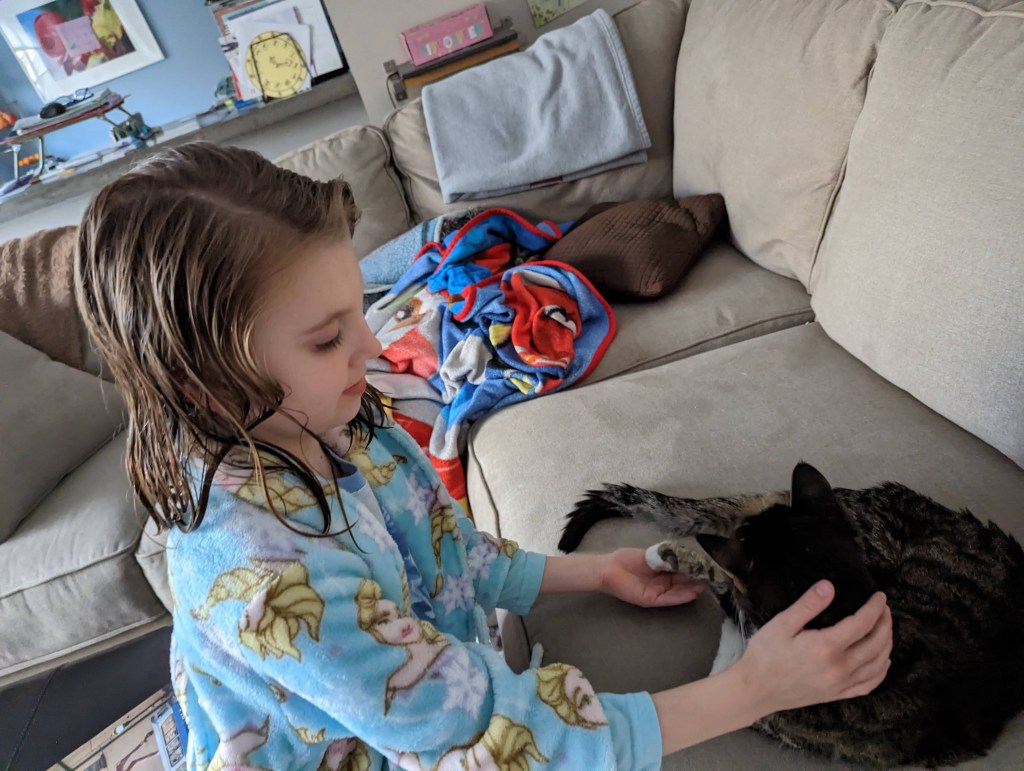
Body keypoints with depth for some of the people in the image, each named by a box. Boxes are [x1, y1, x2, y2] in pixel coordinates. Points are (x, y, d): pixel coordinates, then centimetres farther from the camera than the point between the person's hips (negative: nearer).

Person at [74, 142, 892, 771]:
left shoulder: (339, 423, -14)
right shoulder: (267, 574, -37)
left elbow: (450, 556, 2)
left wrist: (595, 572, 0)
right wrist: (751, 691, -30)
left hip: (437, 695, 6)